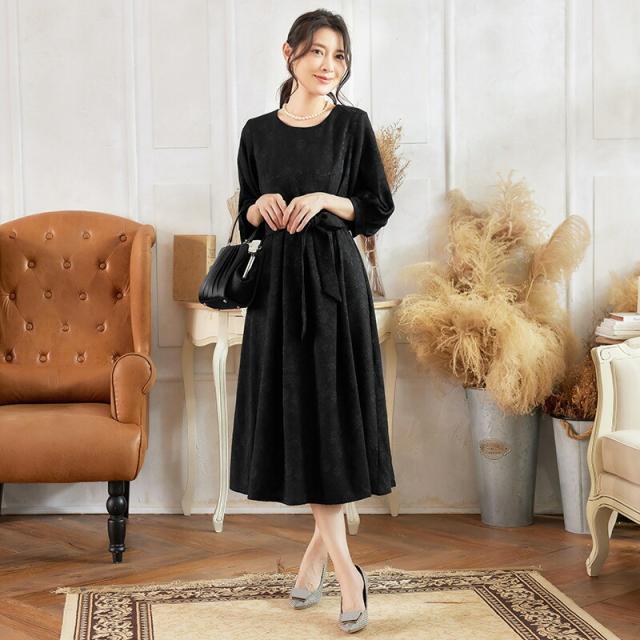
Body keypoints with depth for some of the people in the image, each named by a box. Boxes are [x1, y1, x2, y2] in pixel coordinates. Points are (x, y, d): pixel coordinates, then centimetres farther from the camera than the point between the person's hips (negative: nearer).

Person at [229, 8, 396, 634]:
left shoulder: (353, 124, 2)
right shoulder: (258, 132, 8)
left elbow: (379, 209, 2)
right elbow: (247, 220, 13)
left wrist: (325, 200, -13)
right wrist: (263, 205, -9)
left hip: (335, 279, -2)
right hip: (278, 283, 2)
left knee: (332, 411, -2)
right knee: (294, 413, 0)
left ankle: (320, 544, 15)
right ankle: (343, 564, 8)